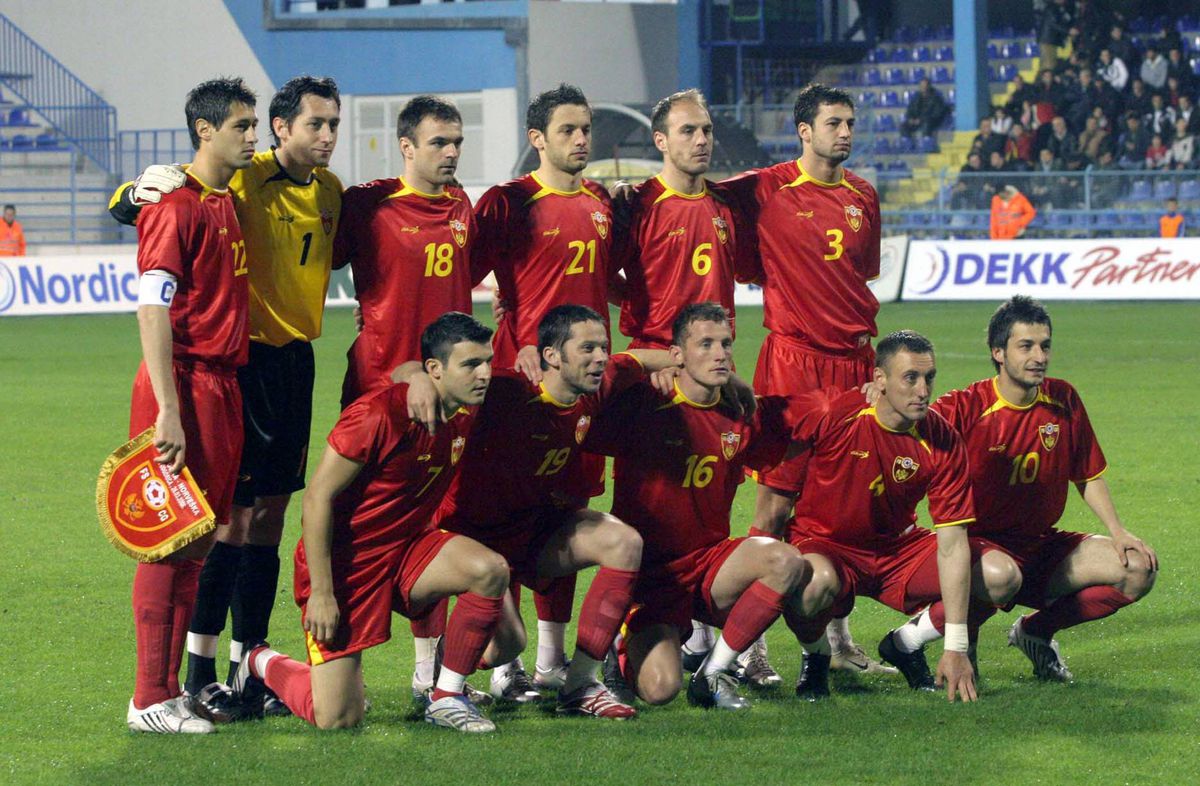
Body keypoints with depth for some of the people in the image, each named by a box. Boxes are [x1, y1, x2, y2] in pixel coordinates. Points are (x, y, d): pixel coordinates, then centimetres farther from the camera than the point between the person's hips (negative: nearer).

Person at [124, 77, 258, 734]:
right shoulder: (177, 207, -12)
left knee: (199, 540, 11)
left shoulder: (229, 203, 15)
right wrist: (168, 412, -23)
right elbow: (152, 310, -17)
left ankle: (173, 687, 18)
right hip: (184, 382, -9)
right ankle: (150, 701, -3)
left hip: (223, 385, 9)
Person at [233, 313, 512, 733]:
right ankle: (261, 662, 23)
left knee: (491, 570, -24)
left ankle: (447, 698, -7)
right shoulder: (378, 415, -24)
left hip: (406, 547, 6)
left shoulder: (467, 413, -3)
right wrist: (320, 591, -19)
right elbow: (318, 497, -19)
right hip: (343, 560, -6)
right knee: (337, 719, -9)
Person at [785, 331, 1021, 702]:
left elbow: (951, 545, -16)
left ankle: (906, 645, 10)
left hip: (899, 546, 3)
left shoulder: (942, 442, -14)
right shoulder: (831, 414, -23)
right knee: (817, 581, -41)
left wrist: (955, 647, -21)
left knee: (1002, 576, -14)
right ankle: (815, 656, -3)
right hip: (826, 546, -3)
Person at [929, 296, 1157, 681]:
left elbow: (1088, 476, 14)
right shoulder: (967, 407, -13)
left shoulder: (1063, 400, 3)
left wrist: (1117, 531, 1)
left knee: (1139, 569, -11)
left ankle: (1036, 630, 10)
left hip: (1044, 547, 6)